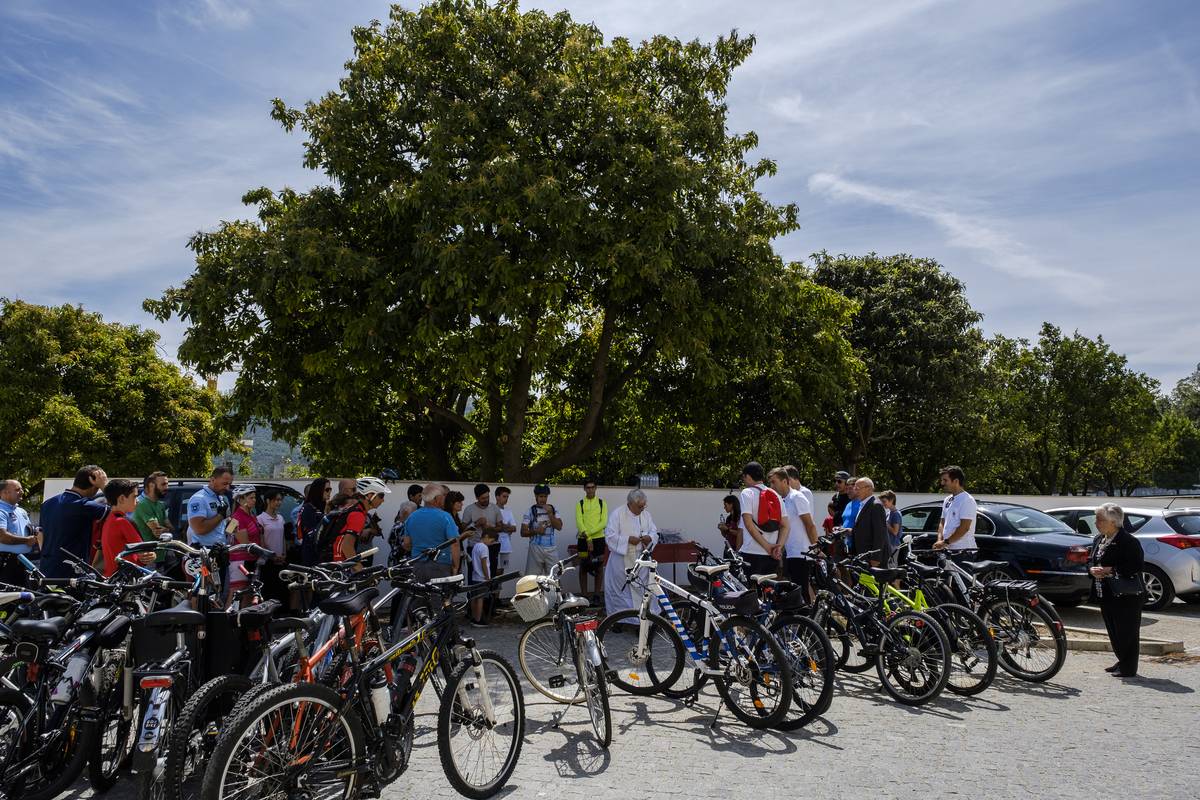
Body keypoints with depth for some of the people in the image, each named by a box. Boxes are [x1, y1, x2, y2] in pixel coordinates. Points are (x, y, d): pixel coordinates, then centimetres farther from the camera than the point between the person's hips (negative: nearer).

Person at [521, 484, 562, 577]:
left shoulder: (553, 510, 12)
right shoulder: (530, 512, 4)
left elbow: (559, 527, 2)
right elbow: (523, 532, 2)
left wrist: (550, 513, -7)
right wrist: (535, 531, -15)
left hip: (551, 549, 2)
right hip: (536, 548, -2)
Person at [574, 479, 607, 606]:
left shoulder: (602, 503, 7)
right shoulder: (580, 504, 6)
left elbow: (604, 522, -4)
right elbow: (579, 522, -5)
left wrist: (588, 532, -16)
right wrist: (588, 540, -16)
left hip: (598, 538, 0)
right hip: (583, 539, 0)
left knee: (599, 568, 0)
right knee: (583, 568, 1)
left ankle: (597, 596, 7)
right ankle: (584, 597, 5)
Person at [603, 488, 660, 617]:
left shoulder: (645, 515, 11)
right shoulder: (617, 514, -7)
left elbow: (654, 532, 17)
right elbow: (609, 536, -11)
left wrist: (650, 538, -7)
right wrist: (628, 539, -20)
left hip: (641, 559, 5)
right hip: (623, 560, -5)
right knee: (623, 588, 1)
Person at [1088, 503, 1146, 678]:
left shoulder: (1129, 541, -16)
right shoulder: (1098, 540, 11)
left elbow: (1137, 565, -23)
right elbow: (1090, 560, 18)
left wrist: (1110, 570, -23)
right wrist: (1092, 570, -5)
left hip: (1126, 596, -8)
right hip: (1106, 596, 9)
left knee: (1127, 633, 1)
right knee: (1113, 631, 17)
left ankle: (1128, 669, 10)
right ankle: (1122, 661, 31)